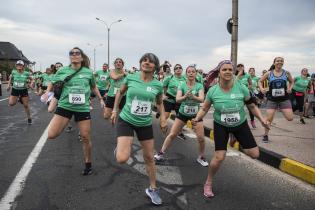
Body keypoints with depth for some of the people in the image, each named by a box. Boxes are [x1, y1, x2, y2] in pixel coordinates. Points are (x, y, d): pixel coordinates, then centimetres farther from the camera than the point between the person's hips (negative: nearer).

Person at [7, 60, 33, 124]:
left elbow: (31, 80, 4)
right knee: (11, 103, -10)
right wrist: (9, 85, 7)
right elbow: (10, 78, 14)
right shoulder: (13, 72, -6)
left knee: (26, 105, 2)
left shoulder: (27, 73, -11)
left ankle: (29, 118, 20)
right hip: (15, 90, 2)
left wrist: (30, 84, -15)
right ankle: (18, 98, 27)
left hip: (24, 90, -2)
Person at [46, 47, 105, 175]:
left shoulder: (88, 72, 2)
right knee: (51, 135, -13)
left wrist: (100, 99, 22)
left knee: (86, 138, 4)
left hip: (83, 108, 0)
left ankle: (88, 164, 26)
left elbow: (94, 87, 19)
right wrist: (47, 94, -9)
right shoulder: (62, 71, 0)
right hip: (64, 106, 0)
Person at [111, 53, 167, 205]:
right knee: (122, 159, -17)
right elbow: (120, 92, 9)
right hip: (126, 120, -2)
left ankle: (152, 189, 33)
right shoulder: (130, 78, -10)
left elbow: (159, 103, 12)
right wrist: (115, 110, 5)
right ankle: (119, 147, 22)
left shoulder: (158, 85, -6)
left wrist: (163, 118, -3)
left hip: (145, 124, 2)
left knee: (149, 157, 12)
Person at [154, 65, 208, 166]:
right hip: (182, 113, 0)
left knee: (201, 138, -3)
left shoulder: (199, 86, -8)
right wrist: (185, 96, -41)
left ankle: (201, 157, 21)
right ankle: (161, 153, 17)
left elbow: (201, 99, -23)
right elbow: (177, 99, -20)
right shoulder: (182, 85, -8)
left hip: (196, 114, 0)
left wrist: (193, 96, -43)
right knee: (172, 134, 1)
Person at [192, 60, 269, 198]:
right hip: (221, 126, -2)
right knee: (219, 157, -10)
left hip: (240, 124, 2)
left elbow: (252, 106, -2)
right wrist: (197, 119, -23)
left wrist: (262, 120, -11)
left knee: (255, 154, -2)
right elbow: (204, 109, -5)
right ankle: (208, 184, 14)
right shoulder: (213, 91, -17)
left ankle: (237, 140, 29)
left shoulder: (241, 88, -17)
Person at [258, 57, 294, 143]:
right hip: (272, 99, -1)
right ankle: (265, 135, 16)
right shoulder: (269, 74, -3)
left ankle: (282, 110, 28)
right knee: (269, 118, -5)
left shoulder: (286, 73, 0)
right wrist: (261, 88, -9)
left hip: (284, 99, 1)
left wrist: (290, 88, -3)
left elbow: (292, 82, 17)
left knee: (290, 118, -7)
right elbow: (260, 81, 9)